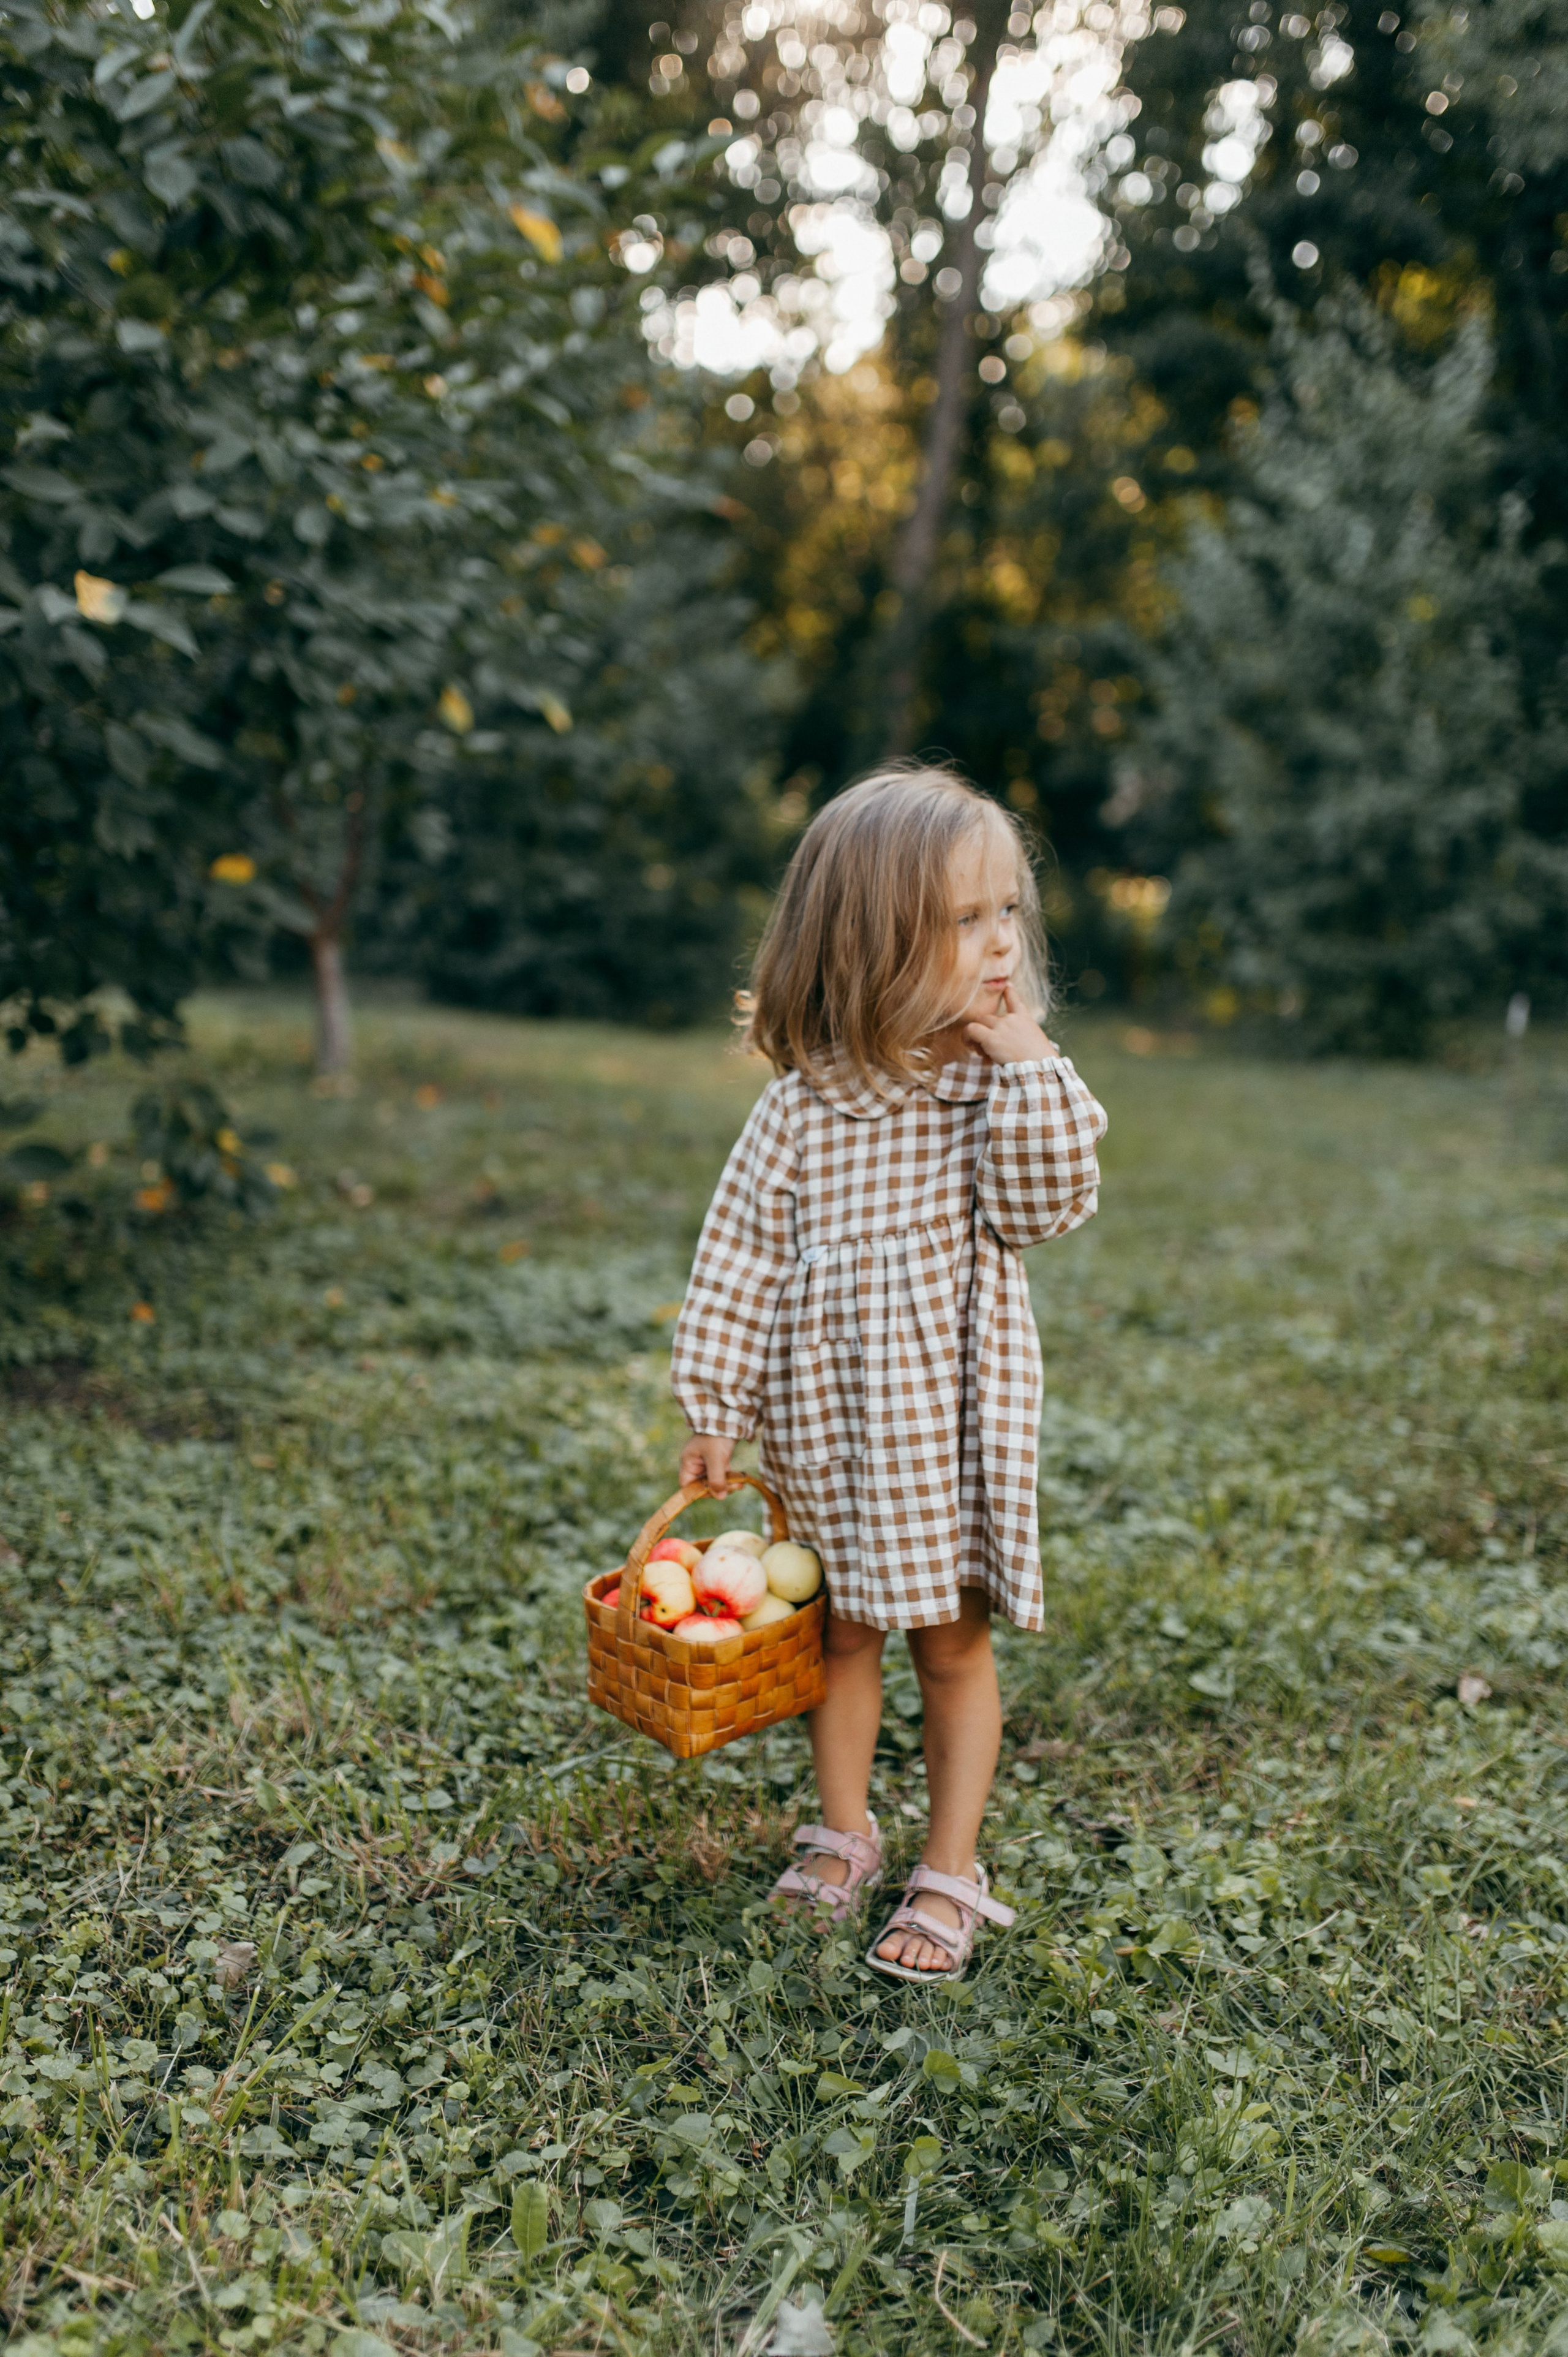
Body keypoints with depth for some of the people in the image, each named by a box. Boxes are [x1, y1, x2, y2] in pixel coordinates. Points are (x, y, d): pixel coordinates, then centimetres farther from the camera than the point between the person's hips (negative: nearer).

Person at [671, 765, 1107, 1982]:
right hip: (830, 1410, 0)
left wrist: (1028, 1068, -19)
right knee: (845, 1628, 16)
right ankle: (844, 1837, 36)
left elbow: (1046, 1209, -13)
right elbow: (742, 1253, -3)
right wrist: (717, 1407, -3)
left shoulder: (1010, 1082, -4)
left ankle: (951, 1874, 24)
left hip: (954, 1407, 0)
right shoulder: (805, 1105, -8)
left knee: (955, 1643, 9)